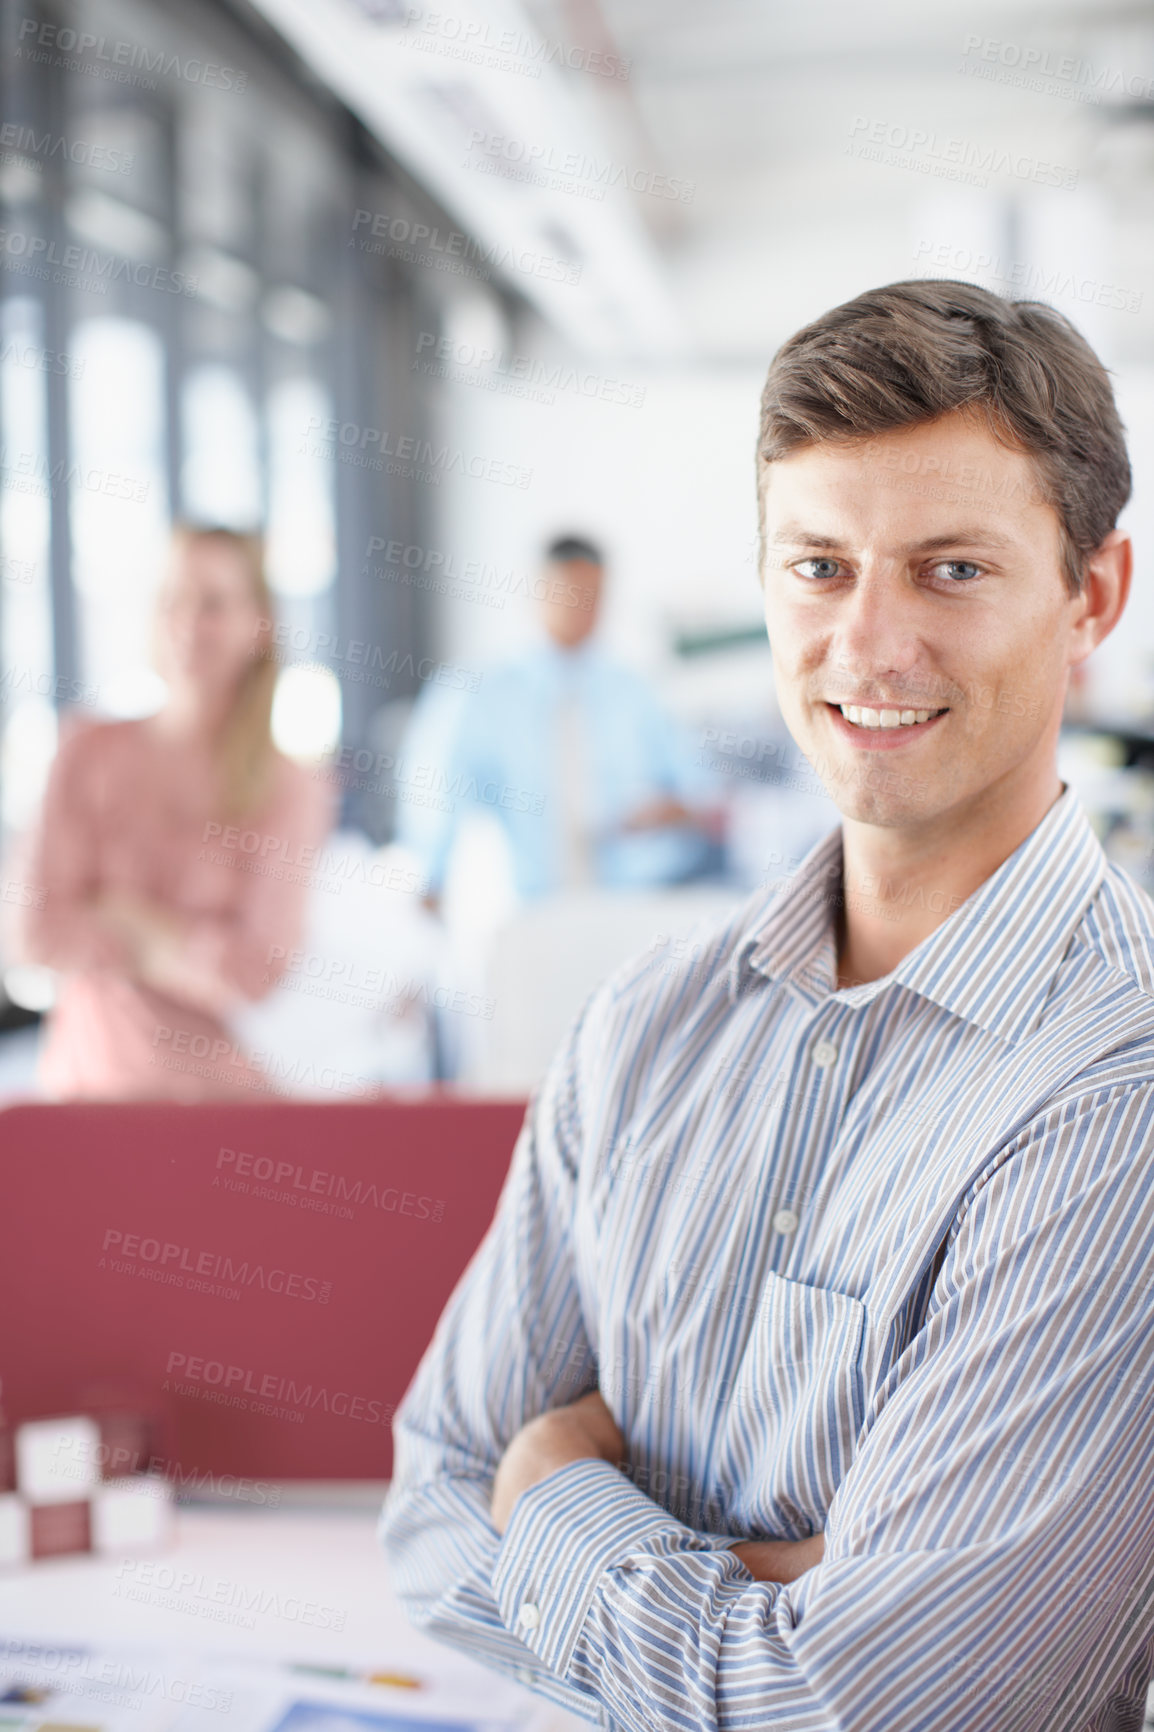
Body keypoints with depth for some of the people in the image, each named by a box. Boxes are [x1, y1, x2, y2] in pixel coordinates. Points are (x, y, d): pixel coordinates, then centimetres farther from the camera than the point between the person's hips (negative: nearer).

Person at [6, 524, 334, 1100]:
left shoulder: (291, 791, -3)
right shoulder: (91, 753, 3)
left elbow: (253, 972, -9)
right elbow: (35, 932, -3)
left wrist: (125, 915, -4)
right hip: (90, 1082, 1)